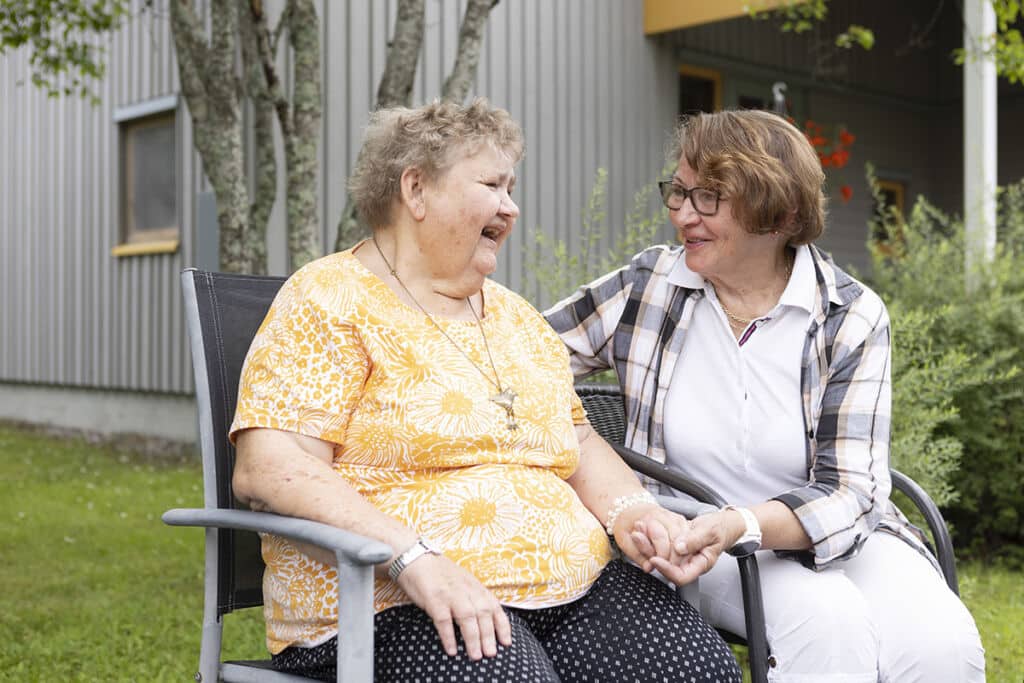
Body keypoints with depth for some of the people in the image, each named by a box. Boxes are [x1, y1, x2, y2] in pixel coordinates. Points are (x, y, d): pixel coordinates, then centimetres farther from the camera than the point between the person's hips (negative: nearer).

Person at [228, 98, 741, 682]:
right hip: (396, 605, -6)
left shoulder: (516, 317, 21)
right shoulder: (330, 300, -2)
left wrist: (632, 512, -1)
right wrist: (416, 559, -24)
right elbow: (267, 468, -13)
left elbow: (579, 443, 22)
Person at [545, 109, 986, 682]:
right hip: (693, 542, -1)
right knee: (827, 620, -32)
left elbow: (848, 493, -11)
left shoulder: (853, 317, -7)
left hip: (837, 534, 1)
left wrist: (740, 524, -30)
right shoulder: (647, 286, -3)